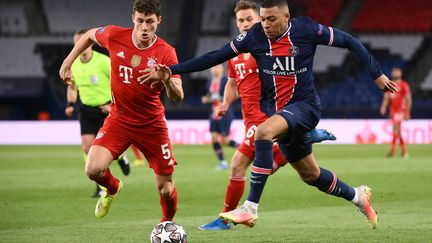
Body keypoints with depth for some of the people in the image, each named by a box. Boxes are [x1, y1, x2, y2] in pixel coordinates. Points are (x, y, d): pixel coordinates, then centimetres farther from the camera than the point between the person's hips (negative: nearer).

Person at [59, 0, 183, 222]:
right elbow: (90, 35, 13)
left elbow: (178, 97, -21)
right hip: (119, 119, 1)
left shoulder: (166, 53, -15)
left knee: (165, 190, 1)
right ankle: (112, 188, 16)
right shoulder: (115, 36, -11)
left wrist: (167, 80, -42)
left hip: (152, 124, -1)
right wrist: (68, 62, 10)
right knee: (93, 169, -21)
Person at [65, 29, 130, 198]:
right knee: (87, 147, -9)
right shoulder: (73, 64, 0)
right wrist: (71, 104, 1)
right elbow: (72, 87, 17)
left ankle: (120, 156, 27)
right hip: (86, 110, 4)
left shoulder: (103, 61, -16)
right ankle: (101, 186, 3)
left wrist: (113, 104, -18)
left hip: (105, 108, -4)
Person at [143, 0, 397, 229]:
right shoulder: (255, 36, -5)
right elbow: (215, 57, -2)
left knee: (264, 132, -32)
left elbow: (350, 42, -2)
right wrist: (171, 71, -8)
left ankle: (251, 208, -32)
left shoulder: (307, 30, -13)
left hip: (305, 106, -5)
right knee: (310, 174, 14)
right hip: (276, 110, 5)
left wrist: (377, 74, -1)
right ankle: (357, 196, 42)